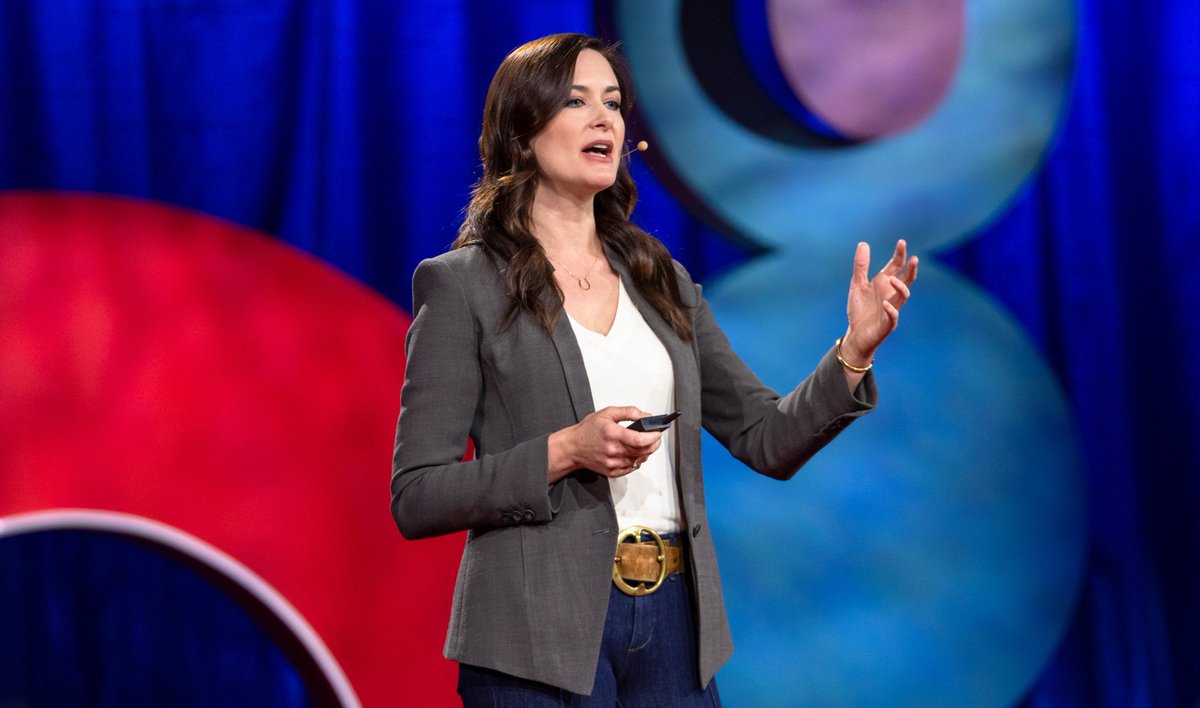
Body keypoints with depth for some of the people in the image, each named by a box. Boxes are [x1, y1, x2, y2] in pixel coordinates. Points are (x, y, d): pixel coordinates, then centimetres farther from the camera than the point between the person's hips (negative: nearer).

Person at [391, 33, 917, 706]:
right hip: (540, 633, -4)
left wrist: (854, 352, -5)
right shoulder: (462, 284, -2)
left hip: (674, 622, 5)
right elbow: (415, 498, -7)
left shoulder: (663, 281, 12)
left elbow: (768, 440, 10)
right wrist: (564, 452, -17)